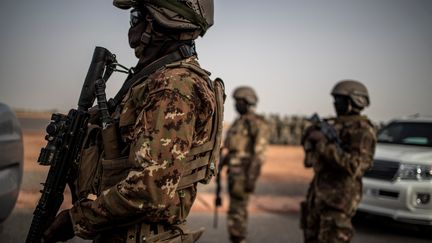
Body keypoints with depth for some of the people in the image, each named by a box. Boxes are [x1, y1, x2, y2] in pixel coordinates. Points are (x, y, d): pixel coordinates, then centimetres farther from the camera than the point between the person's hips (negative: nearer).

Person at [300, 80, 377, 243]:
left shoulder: (362, 130, -11)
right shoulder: (337, 125, 15)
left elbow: (353, 166, -23)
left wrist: (326, 145, -22)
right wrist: (313, 132, -7)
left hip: (340, 195, -9)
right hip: (318, 192, 9)